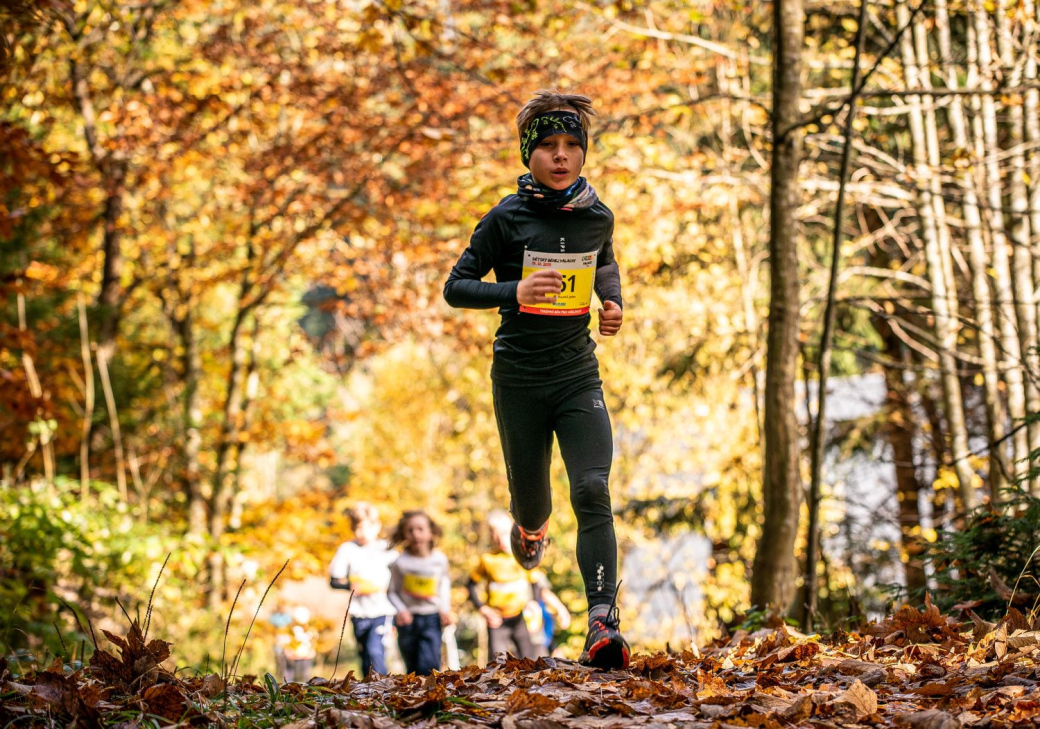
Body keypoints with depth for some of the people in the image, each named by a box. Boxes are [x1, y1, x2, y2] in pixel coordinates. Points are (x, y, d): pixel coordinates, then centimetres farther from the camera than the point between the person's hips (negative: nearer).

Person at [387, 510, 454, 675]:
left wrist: (445, 610, 2)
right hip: (408, 620, 0)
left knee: (429, 666, -14)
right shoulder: (400, 562, -8)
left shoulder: (439, 559, -3)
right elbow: (393, 592, -1)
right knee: (413, 667, 10)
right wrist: (401, 610, -17)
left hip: (431, 619, 0)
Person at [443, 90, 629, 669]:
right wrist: (514, 291, -21)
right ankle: (531, 526, 52)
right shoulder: (507, 219, -8)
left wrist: (614, 303, 4)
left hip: (579, 376, 1)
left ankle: (603, 623, -22)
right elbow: (456, 286, -4)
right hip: (520, 377, -1)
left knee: (593, 492, -16)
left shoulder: (598, 217, 3)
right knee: (530, 495, 12)